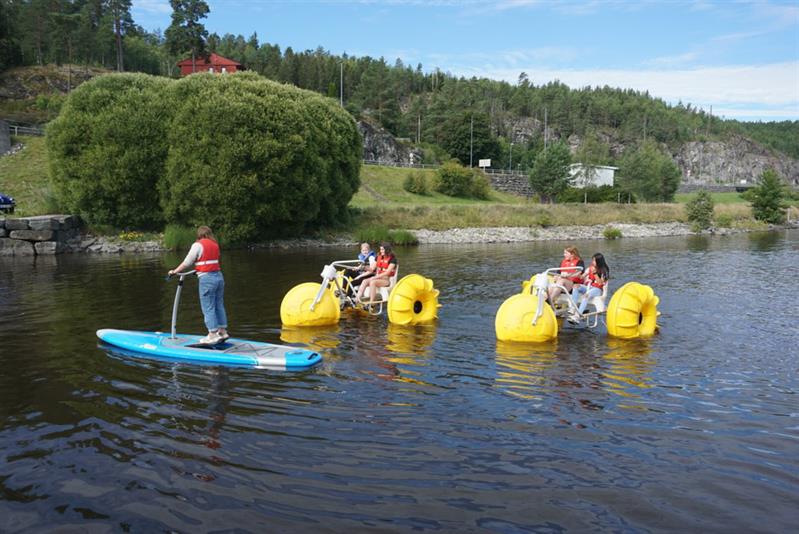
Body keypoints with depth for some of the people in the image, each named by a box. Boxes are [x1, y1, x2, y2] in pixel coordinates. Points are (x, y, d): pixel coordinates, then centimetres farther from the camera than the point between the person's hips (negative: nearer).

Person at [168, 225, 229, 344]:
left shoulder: (198, 245, -6)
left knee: (208, 307, -1)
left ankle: (213, 334, -1)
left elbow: (186, 263, -4)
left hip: (207, 278, -7)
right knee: (219, 305, 13)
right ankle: (223, 331, 17)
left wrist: (175, 271, 8)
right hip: (219, 276, 7)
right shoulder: (215, 245, 13)